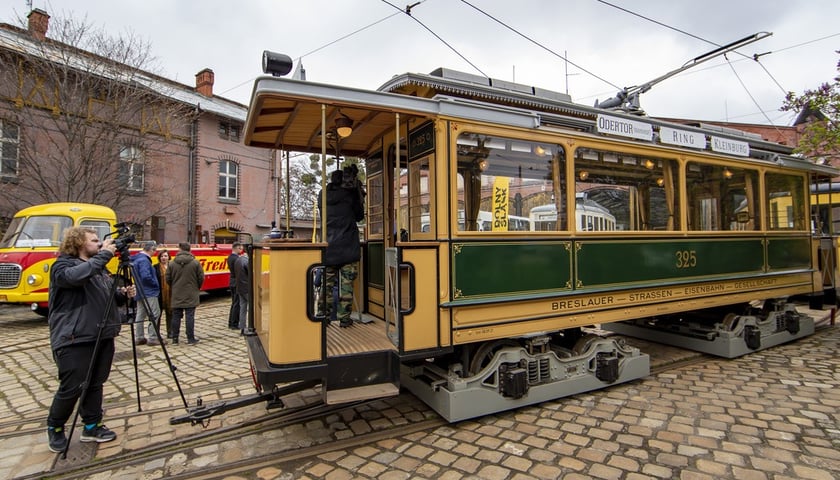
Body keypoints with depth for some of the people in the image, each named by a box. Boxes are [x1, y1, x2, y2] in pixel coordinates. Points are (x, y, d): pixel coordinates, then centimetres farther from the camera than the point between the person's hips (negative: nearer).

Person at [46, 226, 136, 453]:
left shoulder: (99, 268, 17)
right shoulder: (63, 266, -6)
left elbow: (109, 298, 23)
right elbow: (76, 276, -32)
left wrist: (124, 294, 2)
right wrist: (104, 254, -28)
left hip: (103, 337, 7)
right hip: (74, 339, -7)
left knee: (96, 384, 12)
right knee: (71, 387, -1)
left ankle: (92, 426, 22)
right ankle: (55, 428, 22)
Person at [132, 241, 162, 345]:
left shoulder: (137, 259, 14)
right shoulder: (144, 260, -17)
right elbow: (146, 276, -26)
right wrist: (156, 284, -11)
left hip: (140, 292, 10)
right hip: (148, 292, -10)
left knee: (140, 315, 13)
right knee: (155, 315, -6)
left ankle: (139, 338, 19)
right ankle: (153, 338, -4)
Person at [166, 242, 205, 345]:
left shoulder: (172, 263, -3)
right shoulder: (195, 262, -8)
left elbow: (168, 278, 1)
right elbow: (201, 277, -6)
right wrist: (197, 287, 14)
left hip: (176, 295, 2)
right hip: (191, 295, -2)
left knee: (176, 316, 10)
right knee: (190, 316, 2)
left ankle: (175, 338, 16)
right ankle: (191, 338, 5)